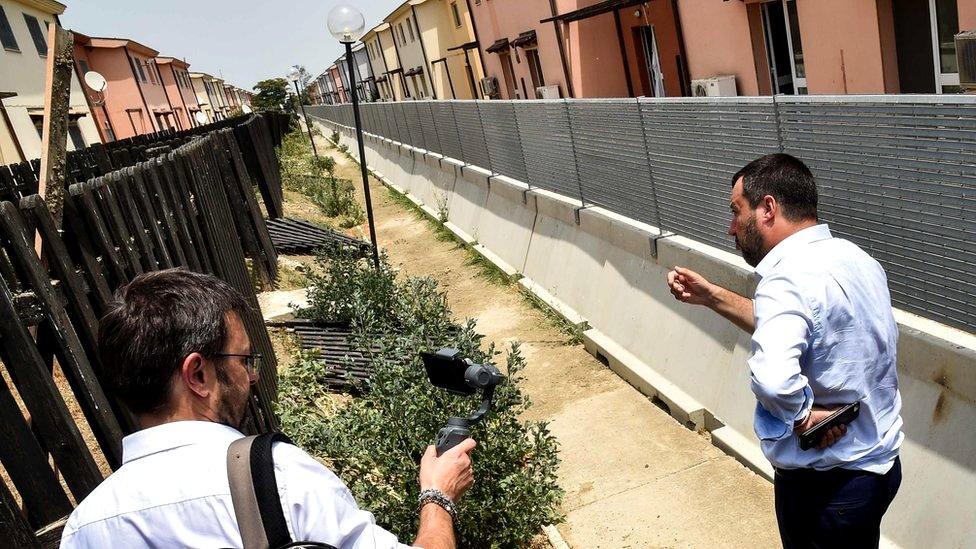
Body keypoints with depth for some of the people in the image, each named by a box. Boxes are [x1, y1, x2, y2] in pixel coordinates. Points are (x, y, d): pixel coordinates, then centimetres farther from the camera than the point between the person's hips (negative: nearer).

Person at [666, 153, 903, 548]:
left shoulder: (790, 278, -28)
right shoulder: (852, 258, 1)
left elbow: (773, 379, -46)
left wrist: (806, 417, -26)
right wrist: (712, 297, 9)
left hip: (827, 485, -8)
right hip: (880, 462, 8)